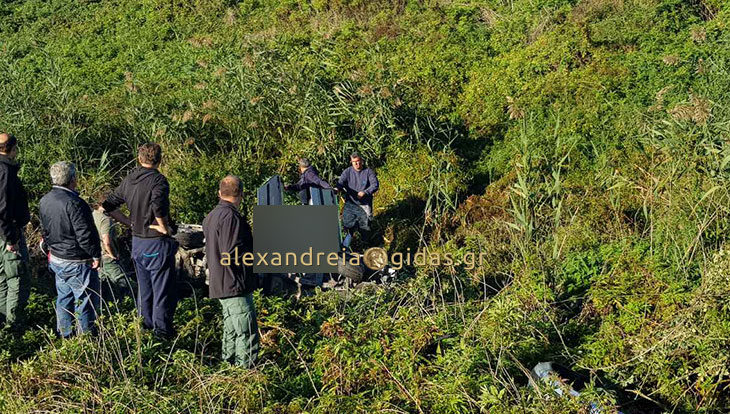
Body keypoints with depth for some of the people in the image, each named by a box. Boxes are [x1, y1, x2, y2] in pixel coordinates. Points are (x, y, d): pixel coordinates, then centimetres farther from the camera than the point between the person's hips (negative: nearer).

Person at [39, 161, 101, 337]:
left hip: (56, 259, 9)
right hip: (77, 263, -9)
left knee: (64, 298, 19)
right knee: (85, 301, 3)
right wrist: (96, 255, -13)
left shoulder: (44, 201, 3)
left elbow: (46, 230, 14)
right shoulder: (73, 203, -25)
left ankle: (65, 334, 29)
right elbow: (84, 235, -24)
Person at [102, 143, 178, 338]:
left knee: (144, 286, 18)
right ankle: (162, 329, 6)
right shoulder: (158, 180, -17)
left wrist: (129, 221, 16)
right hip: (157, 242, -7)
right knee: (163, 287, 2)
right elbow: (158, 206, -35)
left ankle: (145, 324, 27)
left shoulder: (129, 179, 6)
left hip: (137, 241, 7)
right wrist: (164, 227, -20)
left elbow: (108, 204, 11)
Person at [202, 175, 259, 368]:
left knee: (231, 331, 20)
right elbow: (232, 254, -23)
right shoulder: (231, 217, -18)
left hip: (220, 285, 10)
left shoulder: (211, 216, 13)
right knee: (247, 334, -6)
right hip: (235, 285, -10)